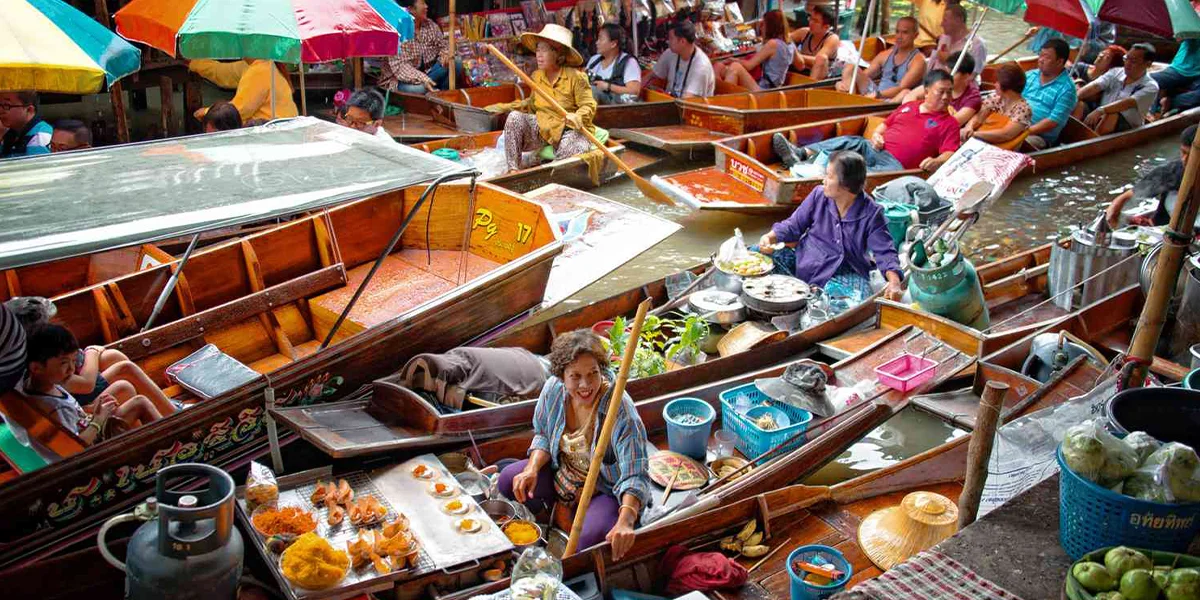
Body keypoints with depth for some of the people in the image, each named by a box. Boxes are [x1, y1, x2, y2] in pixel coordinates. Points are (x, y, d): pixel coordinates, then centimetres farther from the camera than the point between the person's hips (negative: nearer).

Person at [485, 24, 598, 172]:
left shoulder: (576, 77, -9)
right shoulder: (537, 76, 8)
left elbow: (589, 106, -12)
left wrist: (577, 117, -35)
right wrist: (503, 107, 11)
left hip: (570, 129, -5)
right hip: (542, 127, 5)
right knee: (515, 118, -18)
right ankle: (513, 170, -18)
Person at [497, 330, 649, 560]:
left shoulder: (621, 411, -32)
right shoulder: (554, 389, -15)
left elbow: (635, 476, -35)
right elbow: (543, 434, 4)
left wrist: (625, 522, -51)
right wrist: (532, 469, -15)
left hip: (607, 490, -5)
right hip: (562, 472, 6)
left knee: (589, 540, -30)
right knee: (508, 481, -10)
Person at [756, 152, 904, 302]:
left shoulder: (871, 213, -10)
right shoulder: (819, 195, -2)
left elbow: (884, 252, -11)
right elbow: (793, 225, 6)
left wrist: (894, 282, -30)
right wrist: (770, 237, -14)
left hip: (845, 274, -2)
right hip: (805, 262, 3)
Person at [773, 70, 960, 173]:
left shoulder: (949, 123, 12)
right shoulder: (908, 107, 26)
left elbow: (949, 155, 1)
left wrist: (936, 162, -22)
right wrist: (876, 136, 8)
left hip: (895, 162, -5)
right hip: (875, 150, 5)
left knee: (892, 171, -39)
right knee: (852, 142, -26)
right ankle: (800, 154, -44)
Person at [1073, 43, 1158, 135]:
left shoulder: (1150, 87, -7)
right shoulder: (1116, 72, 9)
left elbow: (1129, 102, -25)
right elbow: (1095, 86, -6)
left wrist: (1100, 111, -41)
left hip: (1125, 127, -5)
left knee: (1111, 116, -37)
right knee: (1078, 104, -21)